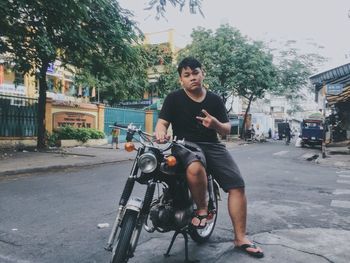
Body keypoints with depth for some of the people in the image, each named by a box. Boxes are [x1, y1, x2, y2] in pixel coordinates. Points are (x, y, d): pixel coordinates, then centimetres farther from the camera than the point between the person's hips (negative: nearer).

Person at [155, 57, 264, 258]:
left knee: (238, 184, -11)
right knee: (195, 168, -39)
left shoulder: (215, 99, 11)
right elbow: (162, 122, -3)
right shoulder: (174, 98, 4)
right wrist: (161, 132, -28)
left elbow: (227, 130, 10)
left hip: (212, 145, 4)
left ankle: (240, 237, 3)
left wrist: (216, 124, -14)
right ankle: (202, 208, -10)